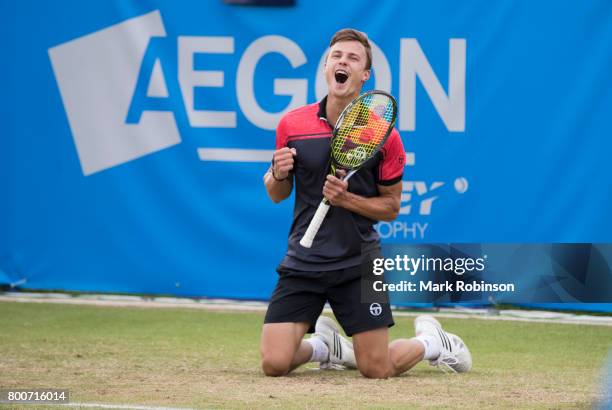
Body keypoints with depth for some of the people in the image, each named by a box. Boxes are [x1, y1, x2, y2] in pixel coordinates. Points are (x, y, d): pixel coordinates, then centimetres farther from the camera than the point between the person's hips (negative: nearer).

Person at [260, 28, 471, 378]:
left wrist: (346, 198, -16)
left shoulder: (384, 135, -6)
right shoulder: (292, 125, 0)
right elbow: (277, 194, 12)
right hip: (303, 261, 2)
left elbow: (392, 207, 2)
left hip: (358, 264, -2)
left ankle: (431, 341, 29)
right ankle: (327, 346, 24)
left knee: (377, 371, -4)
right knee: (274, 363, -10)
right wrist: (278, 175, -12)